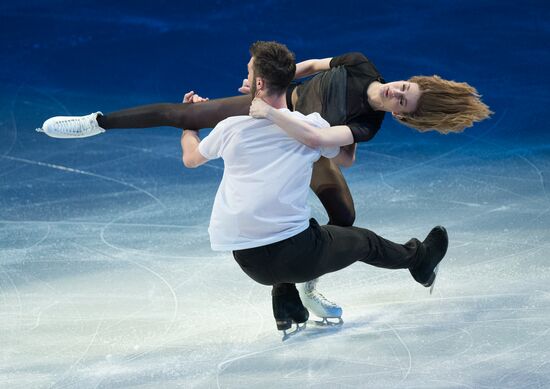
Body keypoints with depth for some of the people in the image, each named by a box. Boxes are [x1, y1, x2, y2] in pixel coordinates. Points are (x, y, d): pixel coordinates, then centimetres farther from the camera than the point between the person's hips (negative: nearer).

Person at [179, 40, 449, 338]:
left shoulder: (231, 127, -4)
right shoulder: (313, 126, -4)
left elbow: (190, 158, 18)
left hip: (251, 263, 2)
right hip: (298, 257, -1)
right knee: (363, 240, 26)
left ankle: (286, 304, 29)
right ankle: (419, 260, 52)